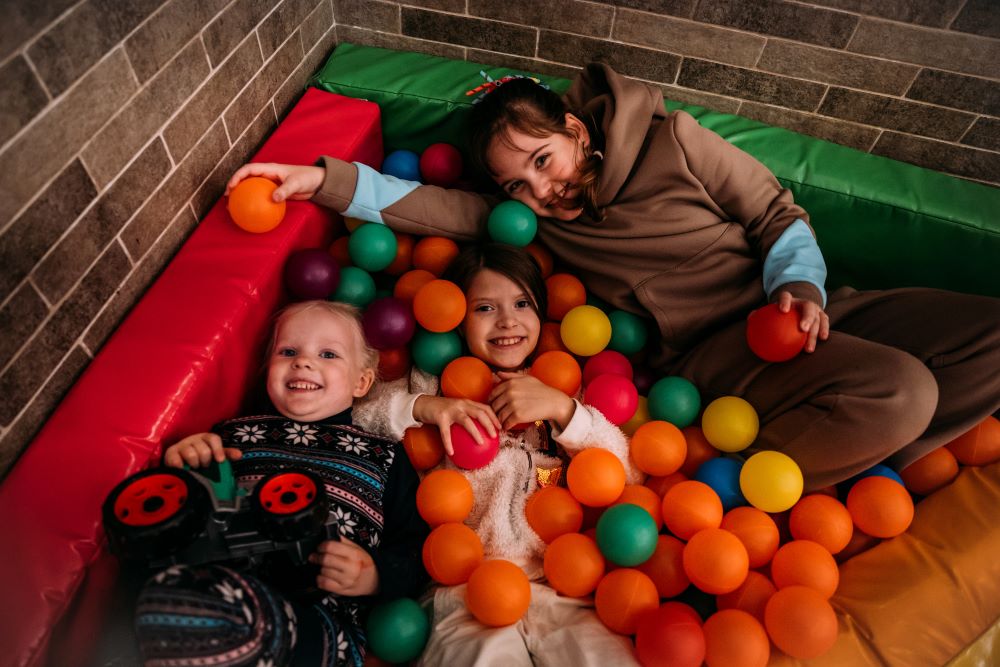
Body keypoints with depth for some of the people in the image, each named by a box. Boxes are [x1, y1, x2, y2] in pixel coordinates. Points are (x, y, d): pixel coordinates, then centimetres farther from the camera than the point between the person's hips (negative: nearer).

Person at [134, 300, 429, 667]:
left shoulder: (383, 459, 18)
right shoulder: (235, 435, 23)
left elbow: (414, 550, 13)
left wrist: (374, 576, -7)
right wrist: (179, 465, 3)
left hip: (319, 617, -2)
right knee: (163, 591, -34)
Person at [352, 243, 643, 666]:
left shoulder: (561, 388, 14)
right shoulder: (435, 385, 9)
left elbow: (628, 476, 3)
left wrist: (562, 408, -9)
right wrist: (422, 406, -16)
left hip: (562, 588, 2)